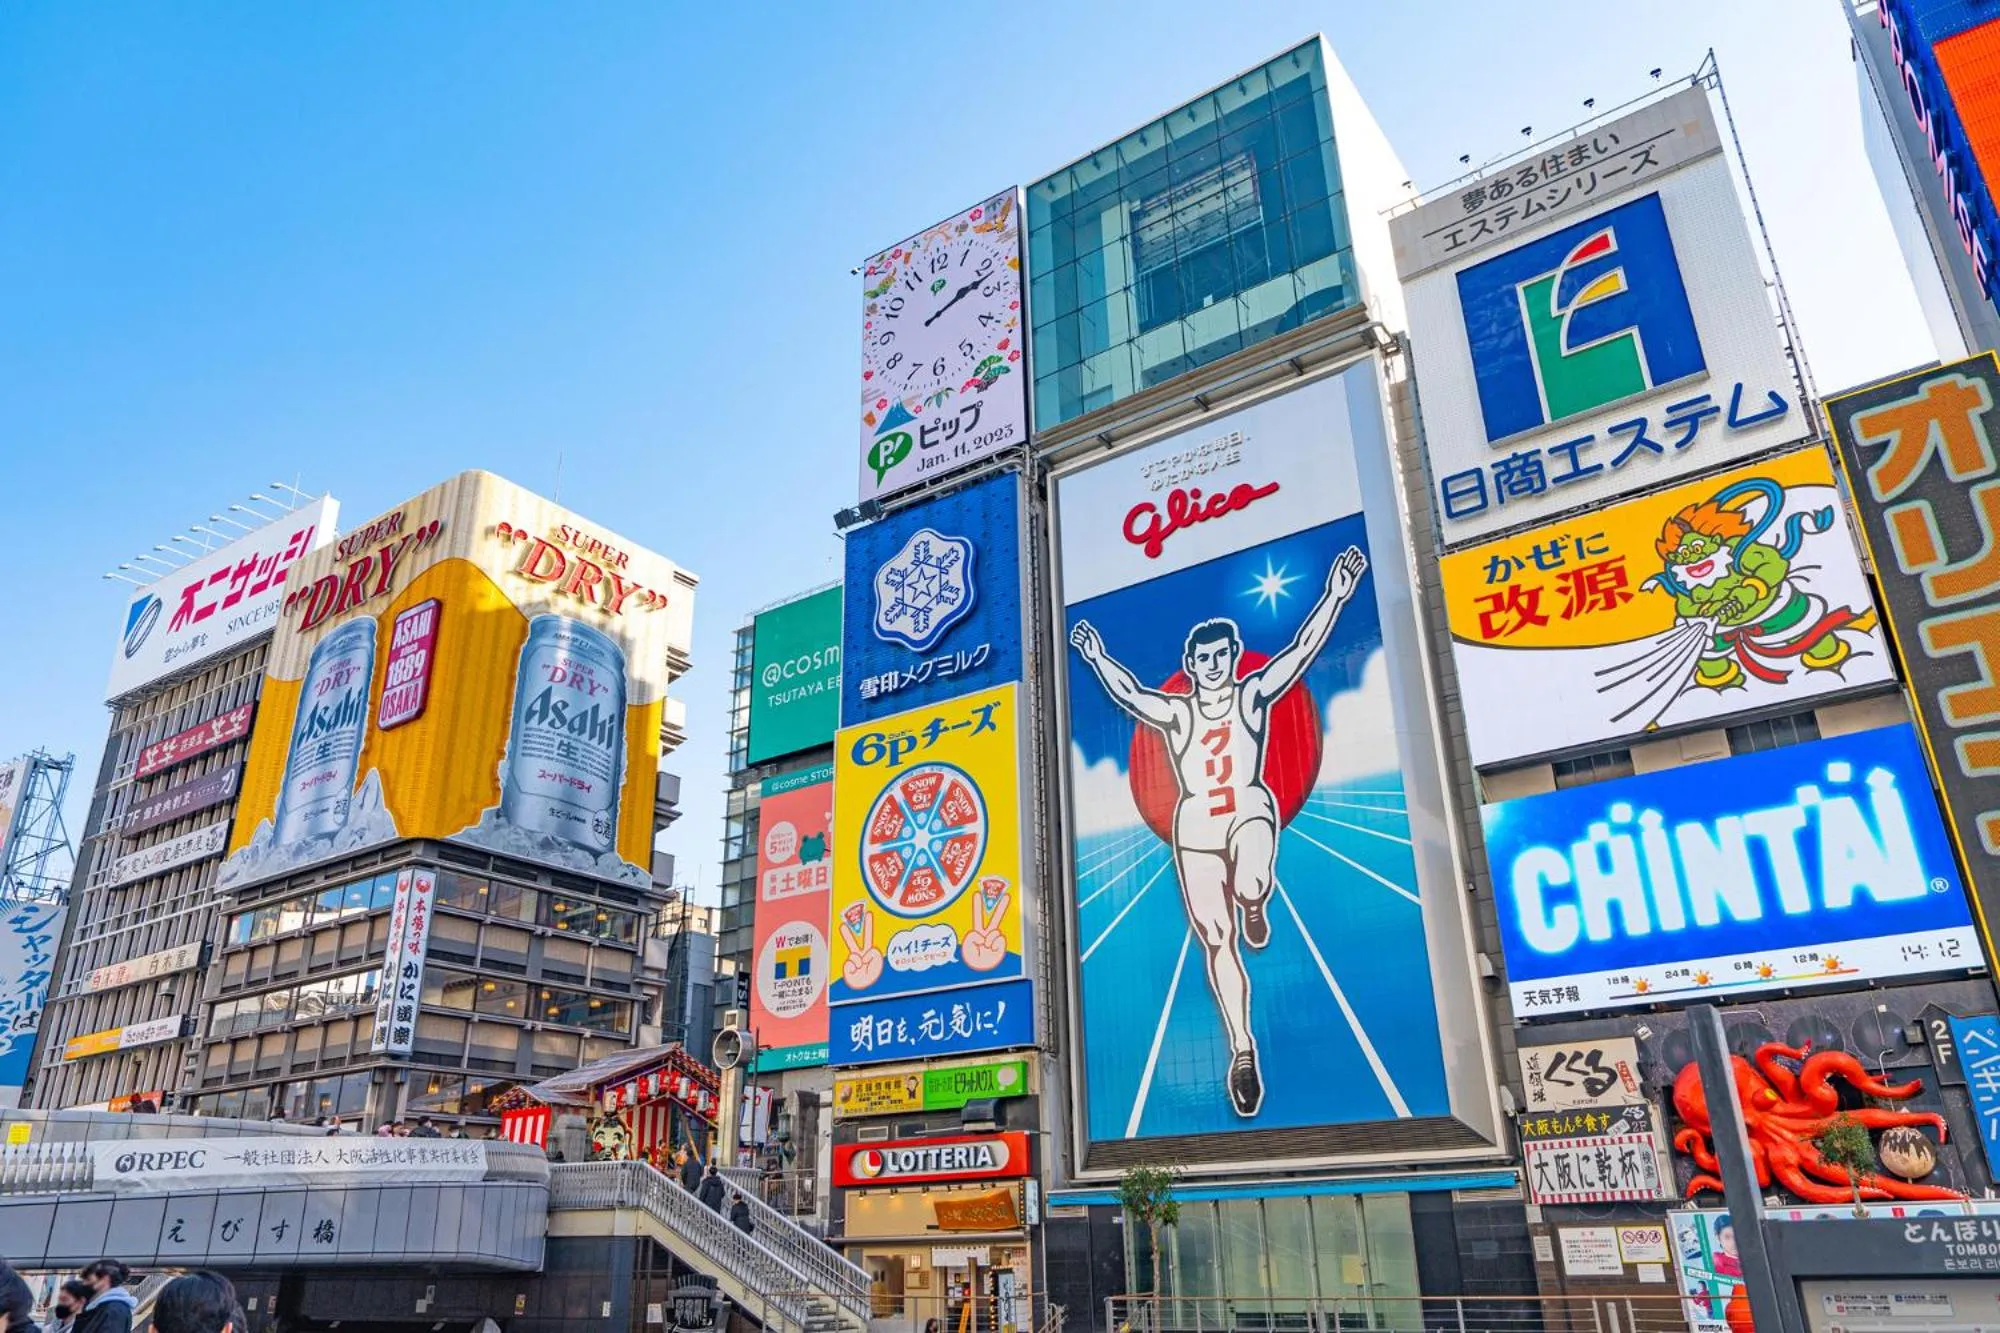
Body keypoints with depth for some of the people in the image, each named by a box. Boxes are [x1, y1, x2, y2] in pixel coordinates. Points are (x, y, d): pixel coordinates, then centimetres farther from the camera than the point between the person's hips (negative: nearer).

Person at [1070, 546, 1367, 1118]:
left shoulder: (1252, 695, 5)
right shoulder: (1174, 712, 6)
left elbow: (1300, 652, -6)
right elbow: (1129, 694, -10)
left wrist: (1334, 597, -15)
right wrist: (1097, 659, -24)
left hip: (1249, 810, -1)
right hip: (1195, 825, 2)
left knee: (1249, 887, -35)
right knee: (1216, 940, 1)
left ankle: (1254, 907, 5)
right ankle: (1242, 1050, 14)